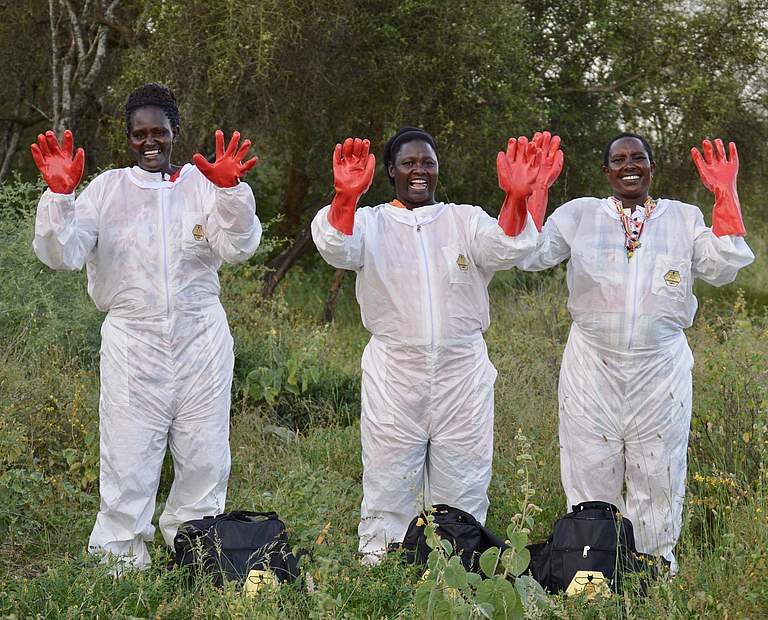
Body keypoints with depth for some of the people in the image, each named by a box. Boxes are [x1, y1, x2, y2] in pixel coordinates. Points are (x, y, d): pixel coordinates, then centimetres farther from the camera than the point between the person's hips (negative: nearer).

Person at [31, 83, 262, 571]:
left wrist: (230, 190, -23)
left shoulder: (203, 183, 5)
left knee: (204, 457, 7)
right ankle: (120, 558, 12)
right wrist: (59, 194, -18)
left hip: (201, 338, 1)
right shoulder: (107, 189, 5)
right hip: (131, 340, -1)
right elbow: (63, 254, -4)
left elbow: (237, 248, -8)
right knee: (129, 457, 0)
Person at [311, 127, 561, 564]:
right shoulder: (370, 223, 6)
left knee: (462, 490, 7)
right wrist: (345, 197, -36)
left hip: (463, 374, 1)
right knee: (388, 484, 5)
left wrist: (517, 198, -30)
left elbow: (507, 249, -10)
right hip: (392, 375, -1)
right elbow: (336, 248, -15)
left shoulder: (466, 221, 9)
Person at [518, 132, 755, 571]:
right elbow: (531, 255, 0)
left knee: (658, 473, 9)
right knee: (591, 471, 7)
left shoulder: (684, 217, 8)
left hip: (662, 368, 1)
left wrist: (725, 196, -10)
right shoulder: (580, 214, 7)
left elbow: (723, 268, -4)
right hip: (592, 366, 0)